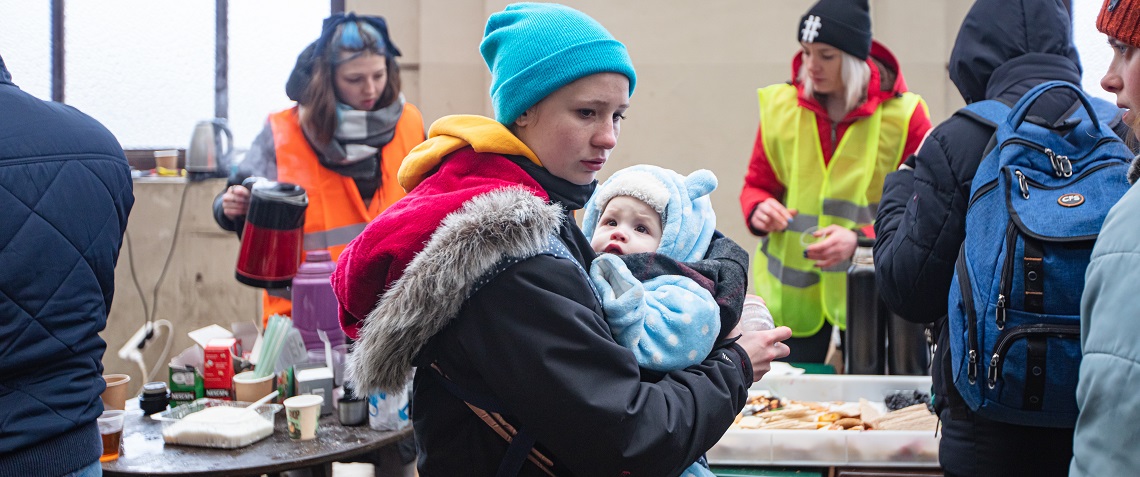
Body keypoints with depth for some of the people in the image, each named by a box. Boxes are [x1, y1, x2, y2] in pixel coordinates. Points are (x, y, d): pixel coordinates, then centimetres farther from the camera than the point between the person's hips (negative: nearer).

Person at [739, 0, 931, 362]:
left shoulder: (903, 115, -7)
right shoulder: (781, 106, 1)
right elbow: (757, 184, 11)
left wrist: (860, 239, -23)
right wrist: (758, 210, -13)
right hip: (791, 288, 2)